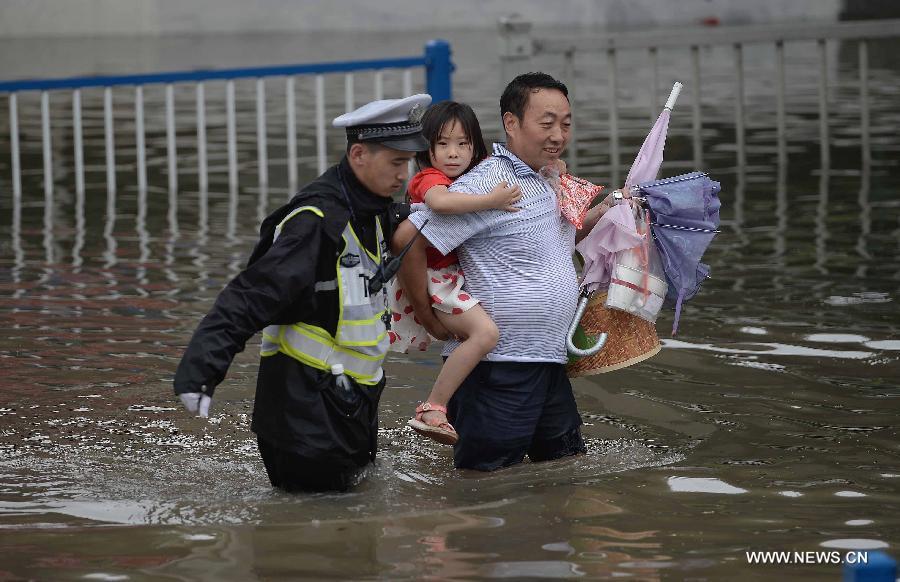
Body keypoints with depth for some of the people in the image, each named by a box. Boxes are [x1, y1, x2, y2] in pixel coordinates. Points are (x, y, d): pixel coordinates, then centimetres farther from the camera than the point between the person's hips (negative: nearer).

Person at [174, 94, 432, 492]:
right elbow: (252, 296, -30)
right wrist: (201, 369, -38)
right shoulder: (317, 220, -25)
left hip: (353, 394, 9)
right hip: (306, 395, -9)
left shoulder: (375, 210, 3)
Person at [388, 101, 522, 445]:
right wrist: (491, 201, -38)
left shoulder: (470, 180, 9)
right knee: (485, 332, -26)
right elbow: (440, 202, -44)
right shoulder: (430, 179, -19)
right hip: (434, 277, -10)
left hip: (454, 273, 10)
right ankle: (432, 410, -25)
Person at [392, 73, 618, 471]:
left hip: (548, 362, 9)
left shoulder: (549, 181, 11)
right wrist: (429, 319, -13)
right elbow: (406, 239, -21)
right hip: (498, 366, -9)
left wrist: (605, 211, 10)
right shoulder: (485, 185, -18)